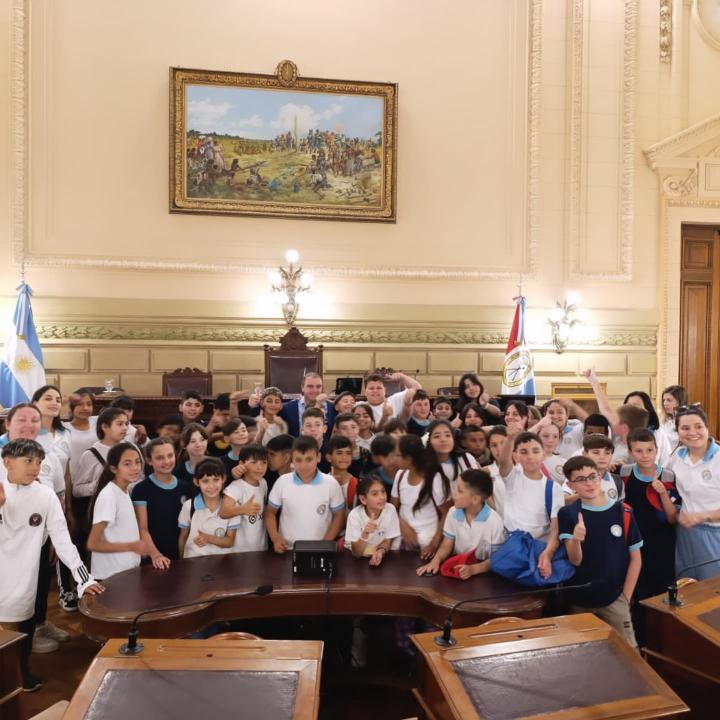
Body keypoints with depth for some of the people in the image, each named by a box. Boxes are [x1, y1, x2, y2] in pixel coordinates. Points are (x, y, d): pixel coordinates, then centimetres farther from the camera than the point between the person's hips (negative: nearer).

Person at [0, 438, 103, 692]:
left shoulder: (45, 496, -6)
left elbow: (62, 539, -6)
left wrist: (84, 578, -12)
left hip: (22, 583, 0)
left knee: (23, 636, 14)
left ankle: (23, 674, 37)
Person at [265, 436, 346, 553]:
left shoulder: (331, 483, -4)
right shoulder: (282, 482, -2)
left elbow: (339, 516, 5)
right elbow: (270, 512, 9)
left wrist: (326, 543, -4)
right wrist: (275, 538, -3)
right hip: (287, 550, 0)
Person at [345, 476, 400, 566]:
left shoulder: (390, 509, -14)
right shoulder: (355, 515, -18)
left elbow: (388, 541, -3)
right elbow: (356, 553, -19)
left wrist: (381, 551, -24)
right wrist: (365, 534, -36)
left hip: (383, 554, 1)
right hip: (359, 559, -1)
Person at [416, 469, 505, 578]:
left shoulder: (494, 521, -15)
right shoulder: (453, 513, -1)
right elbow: (447, 545, 6)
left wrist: (474, 569, -26)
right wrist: (436, 560, -14)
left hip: (482, 572, -2)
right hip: (457, 568, 2)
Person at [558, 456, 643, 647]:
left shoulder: (623, 512, -5)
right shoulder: (567, 514, -6)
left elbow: (635, 559, 2)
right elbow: (575, 560, -13)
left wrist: (625, 598, -2)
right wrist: (575, 540, -34)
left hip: (614, 599, 0)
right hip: (579, 601, 0)